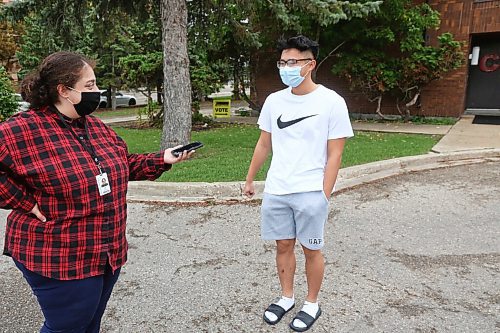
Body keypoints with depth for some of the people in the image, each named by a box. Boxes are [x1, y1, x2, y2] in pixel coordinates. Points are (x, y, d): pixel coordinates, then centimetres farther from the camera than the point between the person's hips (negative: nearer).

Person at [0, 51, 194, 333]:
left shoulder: (98, 128, 7)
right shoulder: (23, 130, -16)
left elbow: (124, 166, 15)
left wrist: (161, 160, 3)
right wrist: (24, 201, -18)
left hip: (109, 254, 7)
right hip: (60, 261, -7)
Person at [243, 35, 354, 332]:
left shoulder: (331, 102, -8)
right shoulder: (274, 101, 4)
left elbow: (335, 155, -8)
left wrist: (324, 196, -10)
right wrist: (250, 180, 16)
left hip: (311, 193, -4)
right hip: (275, 191, 4)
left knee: (311, 250, 9)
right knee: (283, 245, 14)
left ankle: (312, 304, 30)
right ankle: (287, 298, 35)